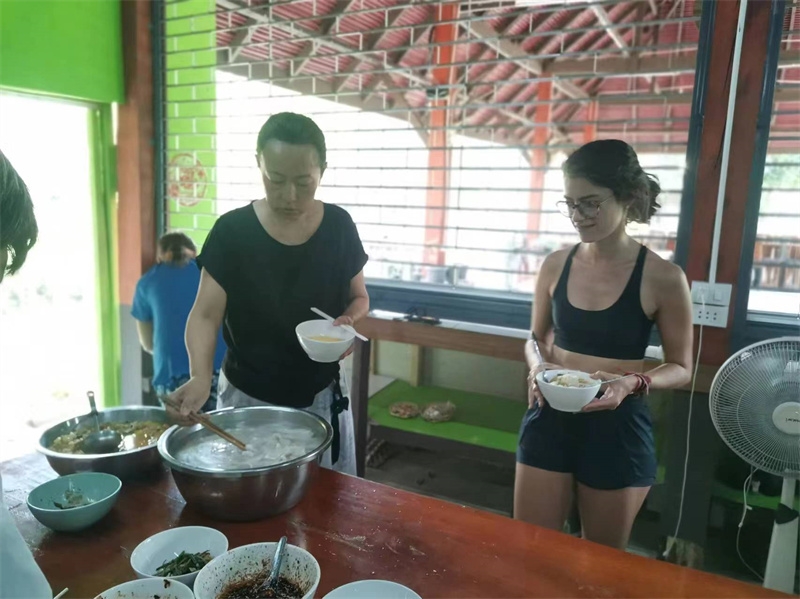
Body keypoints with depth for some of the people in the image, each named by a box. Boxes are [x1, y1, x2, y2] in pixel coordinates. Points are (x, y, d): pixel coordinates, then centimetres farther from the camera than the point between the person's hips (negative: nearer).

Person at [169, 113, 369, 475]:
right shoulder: (232, 231, -12)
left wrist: (349, 320, -17)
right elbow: (205, 314, -15)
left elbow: (359, 296, 6)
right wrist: (200, 376, -32)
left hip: (321, 399, 2)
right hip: (247, 399, -1)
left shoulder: (338, 226, -6)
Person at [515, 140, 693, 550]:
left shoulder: (662, 278, -12)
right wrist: (538, 365, -12)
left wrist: (633, 383, -22)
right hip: (550, 420, 3)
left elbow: (681, 367, -2)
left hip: (618, 428, -2)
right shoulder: (556, 265, -3)